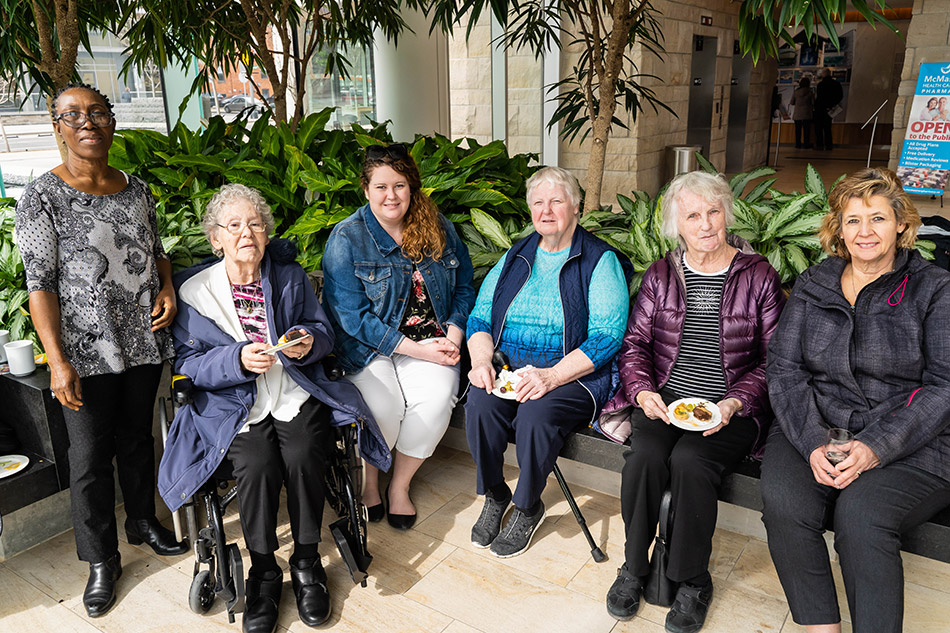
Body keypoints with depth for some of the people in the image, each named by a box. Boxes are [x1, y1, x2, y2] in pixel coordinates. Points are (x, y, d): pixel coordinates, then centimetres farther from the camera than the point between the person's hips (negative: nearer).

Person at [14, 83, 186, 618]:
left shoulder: (137, 189, 6)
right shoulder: (42, 197, -9)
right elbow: (40, 284, -11)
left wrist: (168, 288, -3)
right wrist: (58, 361, -17)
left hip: (144, 342, 4)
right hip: (86, 352, -4)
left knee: (138, 439, 19)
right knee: (90, 457, 6)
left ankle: (144, 522, 40)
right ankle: (102, 560, 23)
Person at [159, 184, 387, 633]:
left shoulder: (290, 276, 10)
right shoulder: (192, 289, 2)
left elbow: (323, 331, 11)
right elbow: (188, 363, -1)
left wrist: (309, 341, -13)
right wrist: (238, 360, -19)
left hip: (297, 394, 2)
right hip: (234, 404, -1)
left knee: (302, 457, -26)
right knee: (257, 466, -28)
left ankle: (307, 563, -2)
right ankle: (263, 574, -3)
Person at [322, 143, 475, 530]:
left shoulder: (438, 228, 7)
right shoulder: (347, 239, -6)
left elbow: (463, 287, 13)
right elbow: (352, 316, -12)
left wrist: (453, 336, -5)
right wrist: (414, 348, -17)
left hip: (432, 341, 3)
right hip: (369, 346, -2)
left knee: (436, 400, -25)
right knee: (382, 406, -28)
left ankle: (400, 485, -1)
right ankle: (368, 481, 5)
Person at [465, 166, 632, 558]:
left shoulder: (601, 262, -3)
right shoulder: (515, 258, 13)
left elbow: (607, 338, -12)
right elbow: (480, 319, 10)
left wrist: (552, 376, -23)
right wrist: (481, 361, -10)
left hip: (575, 376, -4)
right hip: (510, 370, 4)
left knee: (536, 412, -32)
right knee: (479, 401, -25)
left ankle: (528, 508, -4)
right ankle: (494, 495, 0)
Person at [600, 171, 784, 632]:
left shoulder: (758, 275, 2)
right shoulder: (661, 274, 10)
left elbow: (773, 357, 2)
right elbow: (635, 341, 10)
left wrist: (735, 403, -13)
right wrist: (642, 390, -9)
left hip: (732, 408, -2)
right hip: (664, 400, 2)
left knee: (689, 459, -29)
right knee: (646, 454, -27)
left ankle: (693, 581, -7)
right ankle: (634, 567, -4)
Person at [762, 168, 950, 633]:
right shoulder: (812, 285, 11)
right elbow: (784, 369, 4)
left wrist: (876, 448, -18)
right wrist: (812, 443, -12)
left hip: (911, 446, -2)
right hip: (814, 432, 2)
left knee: (860, 513, -30)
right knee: (783, 501, -26)